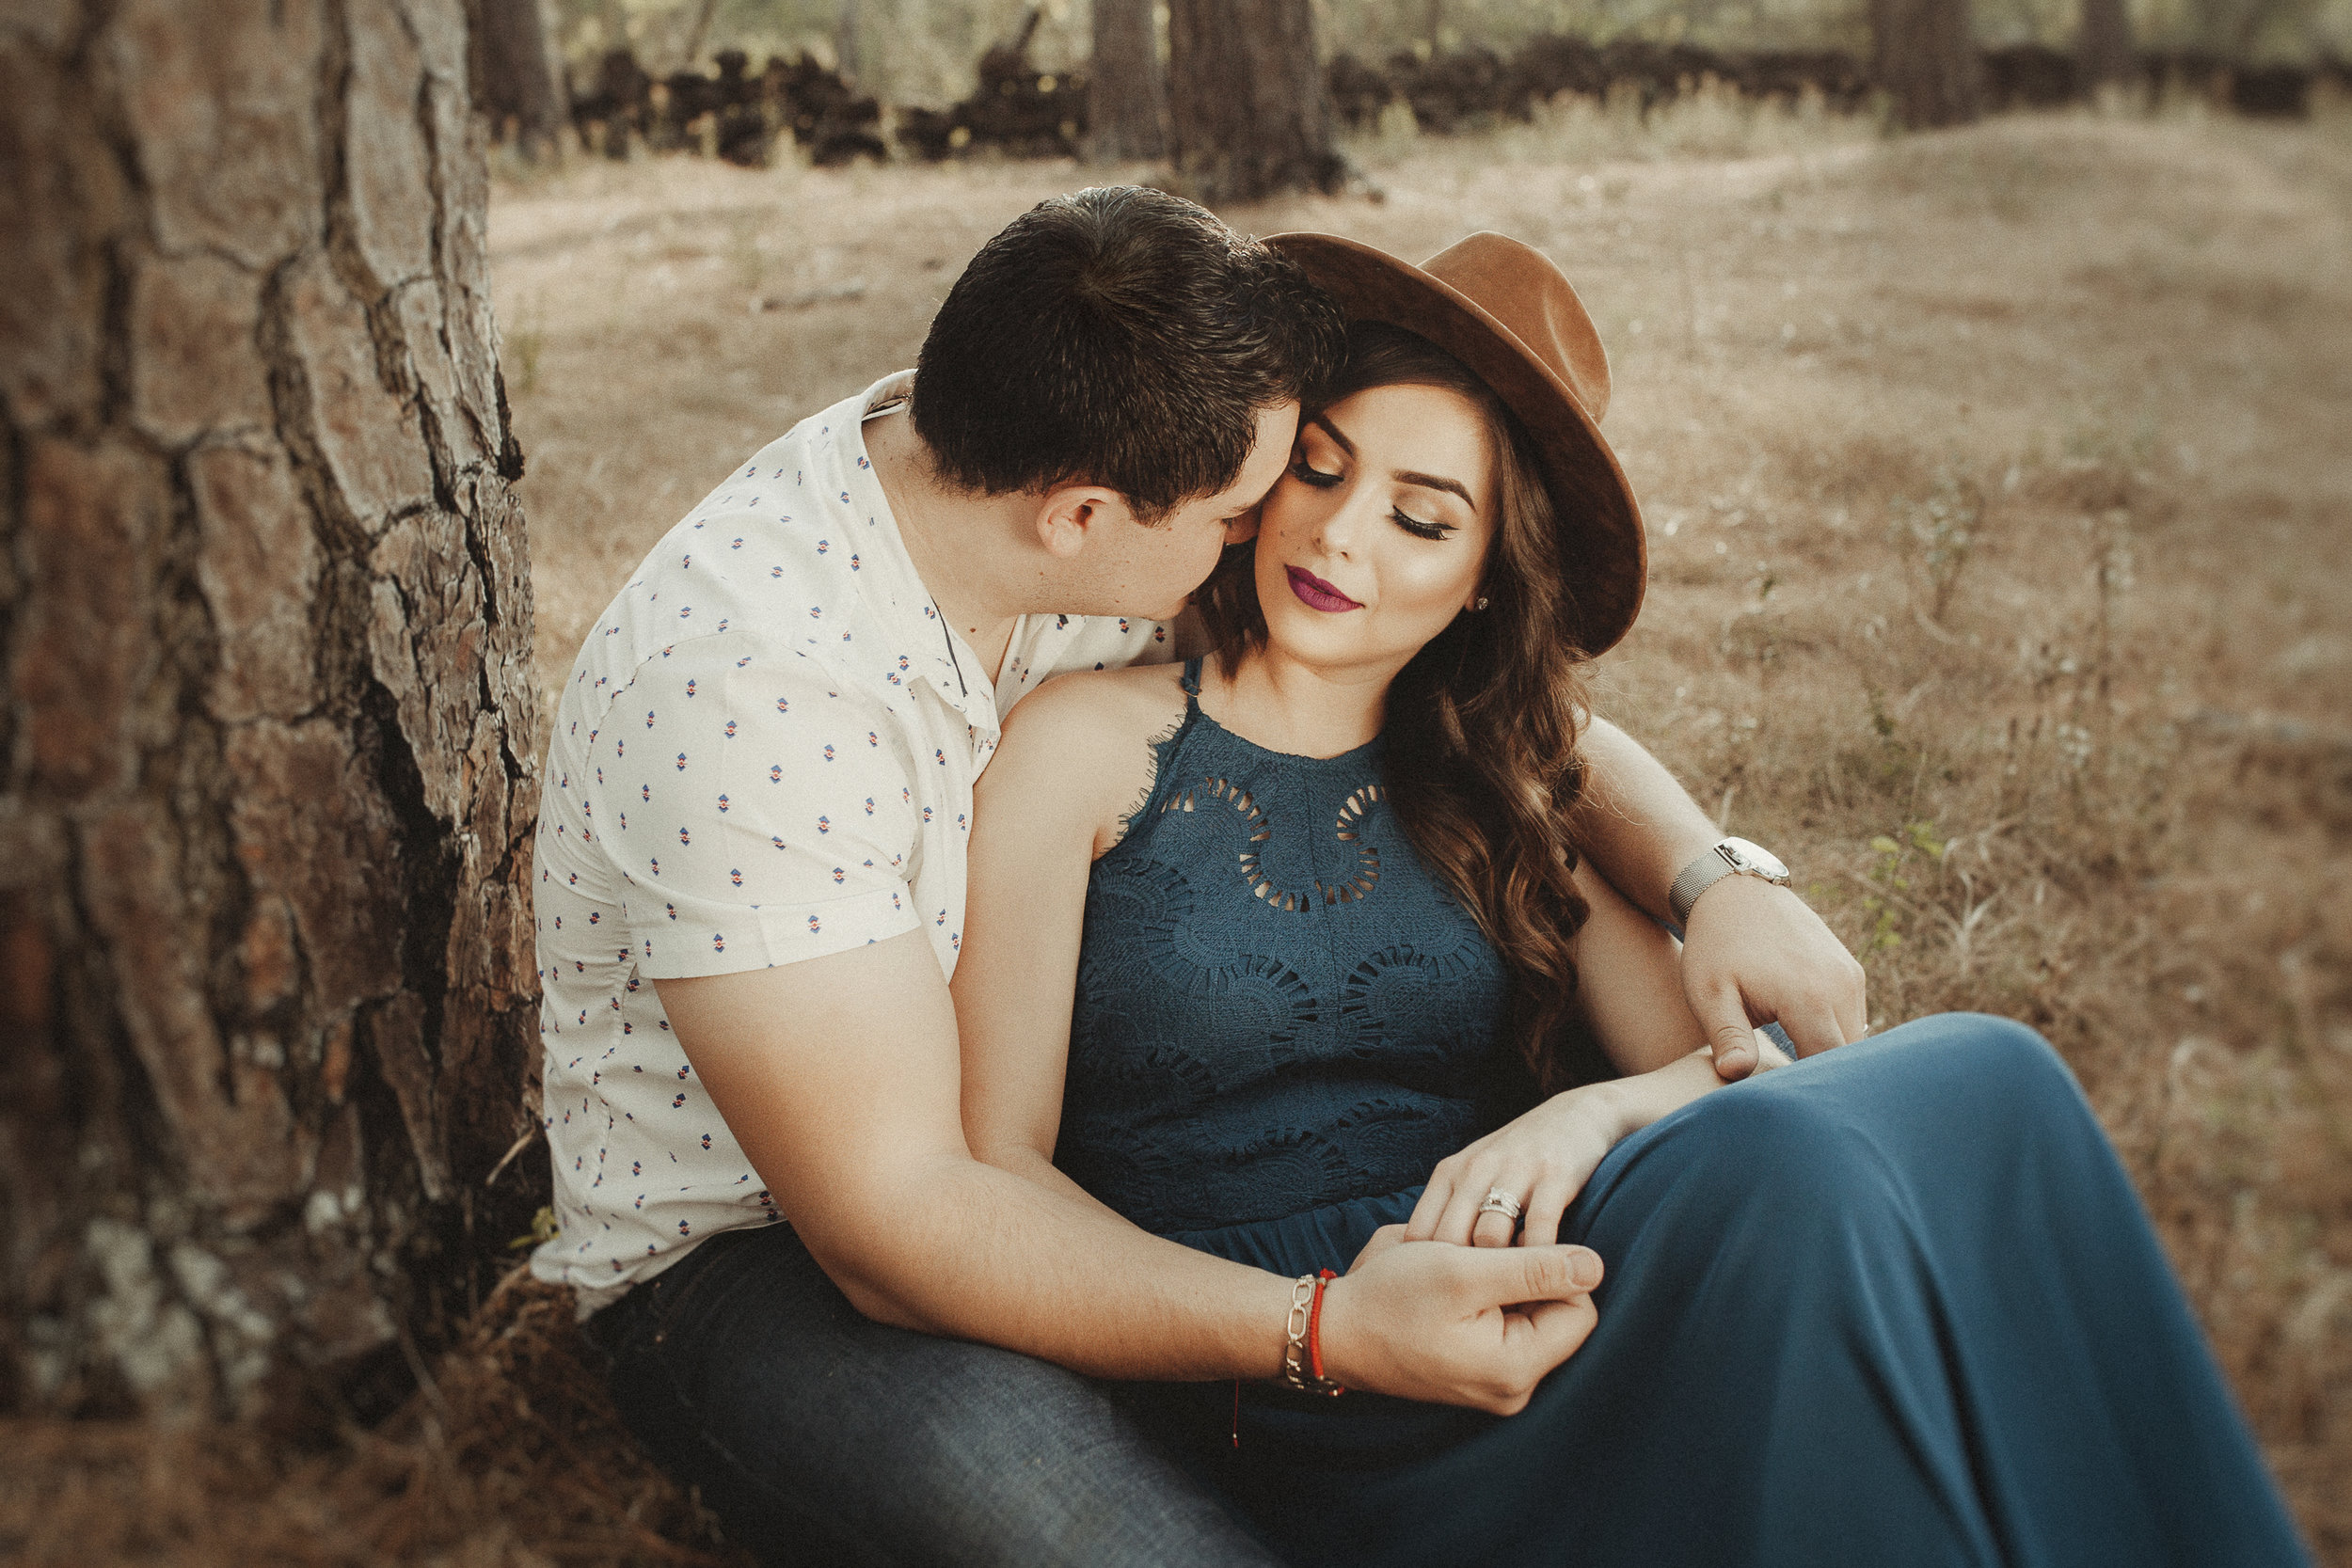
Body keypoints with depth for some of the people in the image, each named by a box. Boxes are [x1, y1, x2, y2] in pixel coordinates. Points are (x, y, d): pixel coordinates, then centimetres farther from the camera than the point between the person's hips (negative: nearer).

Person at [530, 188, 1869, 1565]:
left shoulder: (1079, 490, -11)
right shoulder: (741, 680, -32)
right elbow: (894, 1221, -32)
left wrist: (1715, 877, -21)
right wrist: (1334, 1332, -40)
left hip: (1044, 1139, 6)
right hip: (755, 1245, -6)